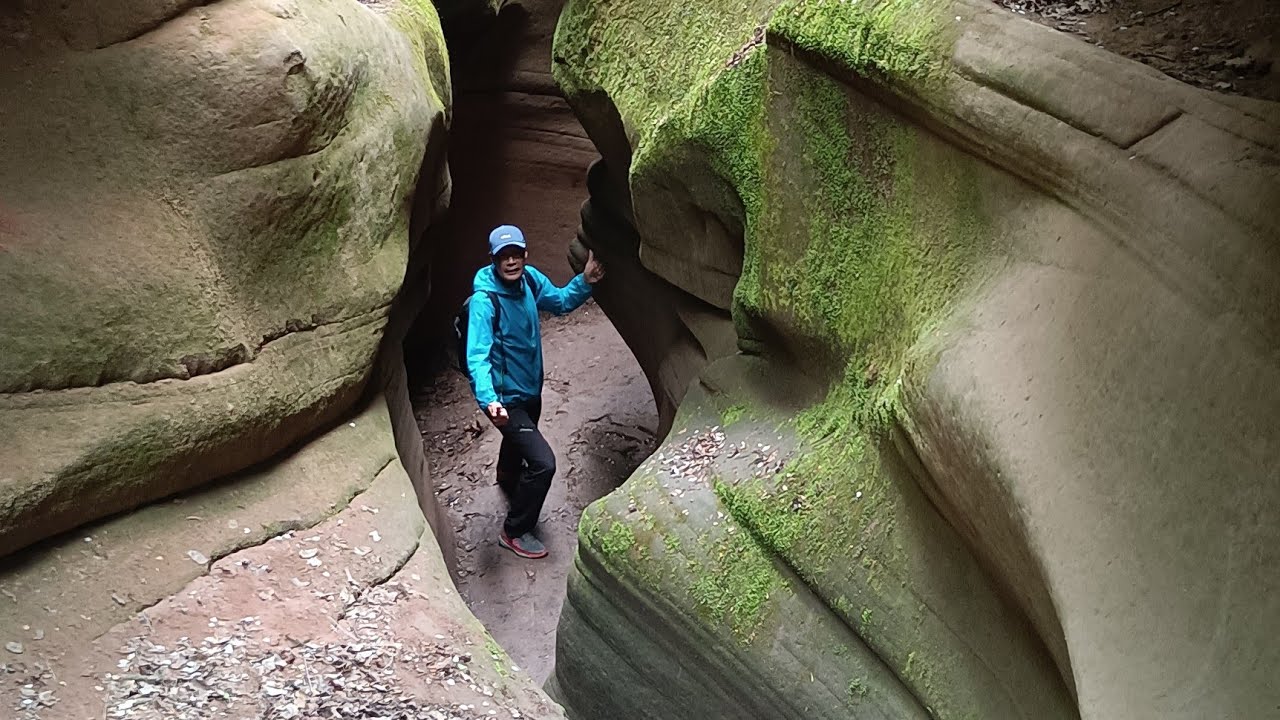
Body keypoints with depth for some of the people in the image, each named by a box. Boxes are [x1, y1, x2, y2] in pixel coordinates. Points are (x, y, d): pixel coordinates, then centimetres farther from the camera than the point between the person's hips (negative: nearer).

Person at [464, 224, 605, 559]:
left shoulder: (530, 280, -10)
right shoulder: (485, 300, -31)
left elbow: (561, 301, 8)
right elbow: (477, 356, -37)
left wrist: (585, 281, -12)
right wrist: (489, 400, -53)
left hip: (530, 388, 8)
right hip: (506, 398, -8)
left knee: (519, 441, 34)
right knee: (543, 463, -14)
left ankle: (508, 479, 68)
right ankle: (514, 532, 7)